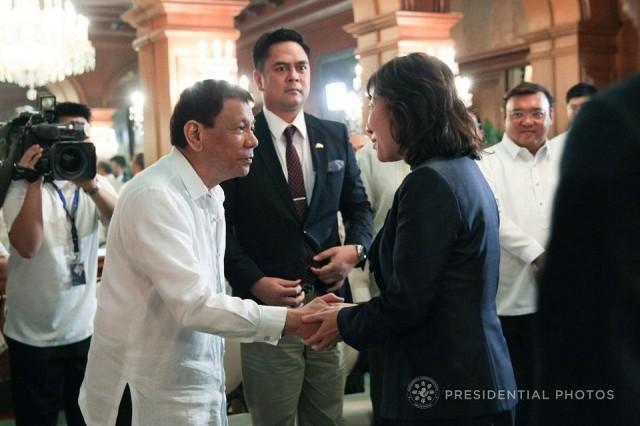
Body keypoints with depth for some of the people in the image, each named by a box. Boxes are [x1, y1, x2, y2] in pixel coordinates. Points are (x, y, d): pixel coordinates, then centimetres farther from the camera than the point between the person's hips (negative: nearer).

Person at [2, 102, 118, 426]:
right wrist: (35, 181, -25)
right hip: (34, 335, -3)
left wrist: (92, 186, -31)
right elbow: (27, 246, -22)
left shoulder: (96, 184, 3)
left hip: (86, 329, 3)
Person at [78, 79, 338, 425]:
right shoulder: (155, 196, -22)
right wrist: (293, 320, -25)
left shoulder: (210, 193, 7)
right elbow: (194, 304, -27)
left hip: (199, 378, 8)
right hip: (156, 389, -8)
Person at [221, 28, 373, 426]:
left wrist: (356, 247, -5)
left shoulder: (336, 136, 7)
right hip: (268, 303, -3)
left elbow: (358, 204, 15)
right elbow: (221, 227, -4)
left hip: (327, 299, 4)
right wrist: (253, 282, -16)